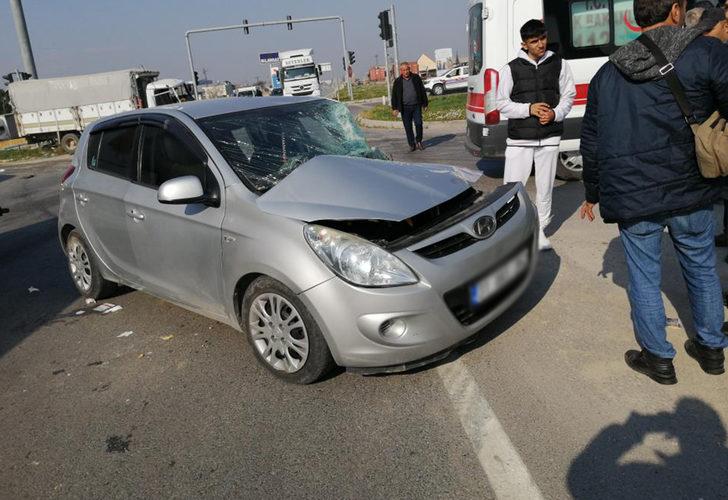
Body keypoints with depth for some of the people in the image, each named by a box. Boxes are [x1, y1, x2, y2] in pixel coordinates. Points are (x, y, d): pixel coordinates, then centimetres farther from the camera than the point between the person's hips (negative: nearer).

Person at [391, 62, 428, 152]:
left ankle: (419, 141, 11)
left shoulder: (416, 78, 5)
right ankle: (412, 144, 13)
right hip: (405, 107, 0)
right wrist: (394, 108, -1)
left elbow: (423, 91, 11)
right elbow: (394, 95, 6)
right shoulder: (398, 81, 4)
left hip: (416, 106, 0)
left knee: (418, 123, -10)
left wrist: (425, 104, 9)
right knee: (408, 127, 1)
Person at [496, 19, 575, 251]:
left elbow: (568, 95, 10)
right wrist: (529, 109, -12)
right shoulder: (512, 68, 0)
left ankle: (540, 229, 25)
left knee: (545, 188, 9)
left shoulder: (559, 64, 5)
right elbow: (502, 103, 1)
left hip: (549, 138, 2)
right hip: (519, 138, -2)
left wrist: (555, 113, -10)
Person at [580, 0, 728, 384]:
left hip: (631, 197, 1)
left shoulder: (607, 74, 7)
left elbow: (590, 143, 12)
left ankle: (658, 359, 22)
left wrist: (592, 193, 22)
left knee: (644, 277, 11)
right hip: (690, 193, 0)